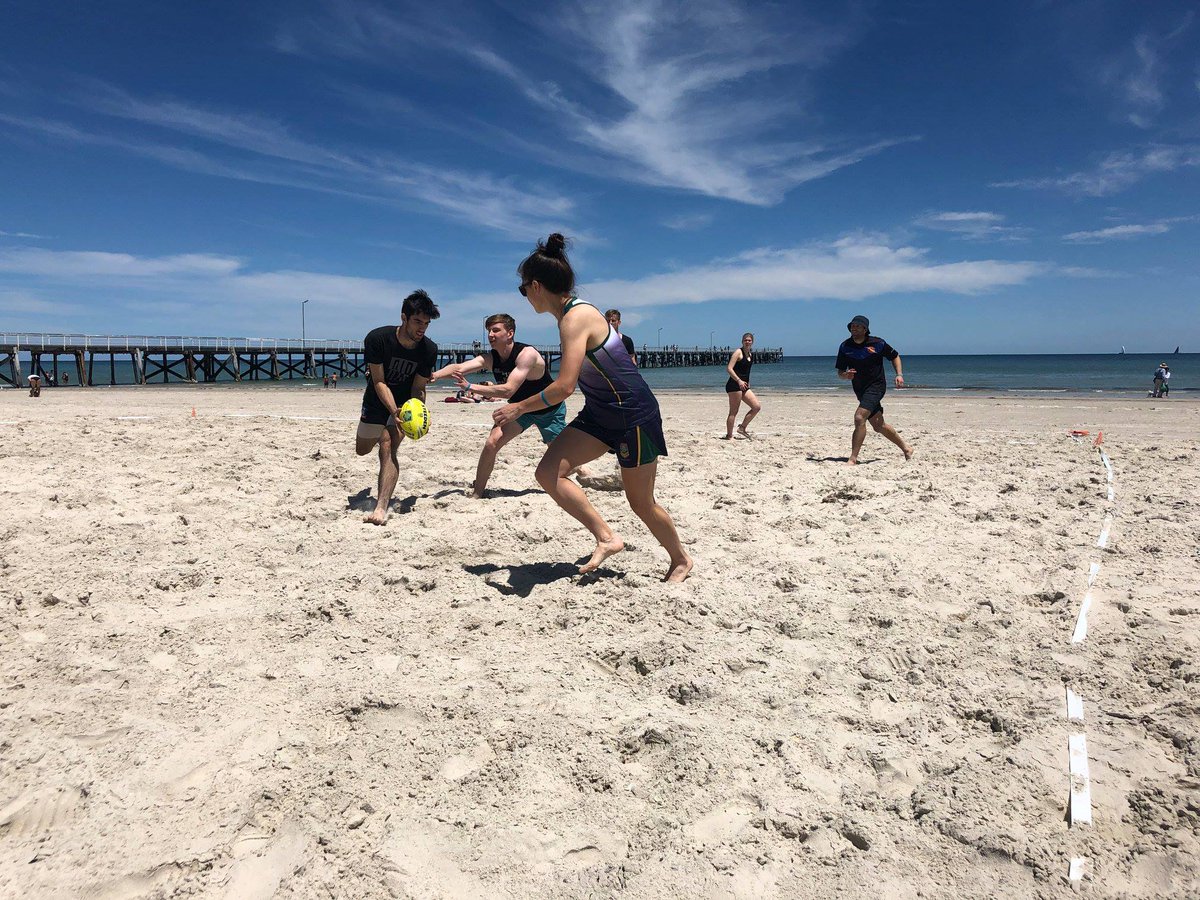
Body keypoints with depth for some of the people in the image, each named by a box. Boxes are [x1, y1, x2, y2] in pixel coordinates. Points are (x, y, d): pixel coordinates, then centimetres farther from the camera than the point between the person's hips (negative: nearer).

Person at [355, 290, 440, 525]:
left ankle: (381, 509, -25)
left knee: (387, 447, -21)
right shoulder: (377, 338, -26)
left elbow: (418, 389, -12)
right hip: (377, 402, 1)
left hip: (406, 403, -1)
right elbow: (379, 382, -23)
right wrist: (395, 411, -38)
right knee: (362, 450, 15)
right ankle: (380, 433, 54)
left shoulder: (429, 350, -20)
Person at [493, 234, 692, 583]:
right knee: (549, 472, -7)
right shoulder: (574, 312, 7)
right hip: (600, 413, 9)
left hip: (633, 413, -9)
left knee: (640, 502, 5)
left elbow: (564, 386, -29)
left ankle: (681, 560, 28)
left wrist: (519, 408, -16)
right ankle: (606, 538, 0)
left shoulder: (575, 318, -22)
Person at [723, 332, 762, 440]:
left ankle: (742, 428, 13)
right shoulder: (738, 352, -7)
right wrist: (739, 381, -22)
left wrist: (747, 383, 18)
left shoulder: (750, 355, 17)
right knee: (734, 412, -6)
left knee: (757, 407, 4)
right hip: (734, 385, -8)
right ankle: (729, 436, 1)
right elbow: (729, 368, -16)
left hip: (743, 386, 9)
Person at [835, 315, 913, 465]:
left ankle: (853, 459, -21)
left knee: (859, 417, -23)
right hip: (860, 390, 6)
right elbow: (840, 373, 2)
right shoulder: (845, 346, -1)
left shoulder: (877, 343, -8)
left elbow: (895, 356, 8)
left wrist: (899, 375, -6)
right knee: (879, 426, 13)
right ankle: (906, 449, 33)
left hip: (876, 386, -5)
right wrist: (846, 375, -21)